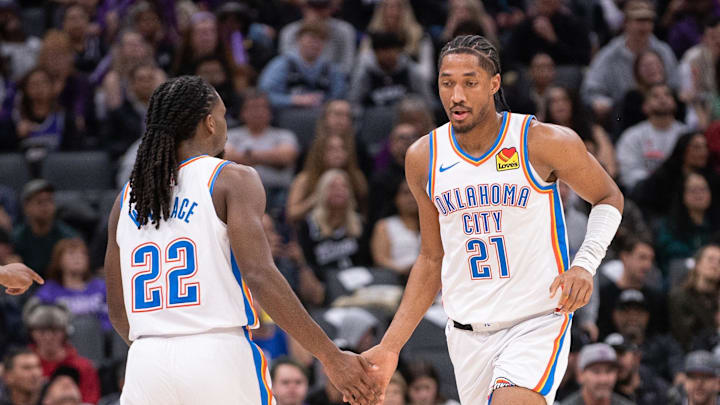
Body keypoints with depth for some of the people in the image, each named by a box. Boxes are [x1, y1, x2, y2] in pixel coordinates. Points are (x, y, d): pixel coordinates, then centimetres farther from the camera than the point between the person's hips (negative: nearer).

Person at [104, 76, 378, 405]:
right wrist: (331, 357, -12)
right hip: (219, 359, -4)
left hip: (145, 365, 4)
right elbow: (260, 277, -13)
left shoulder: (127, 199, 16)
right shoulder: (233, 180, 0)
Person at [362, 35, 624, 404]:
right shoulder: (423, 158, 3)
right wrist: (390, 347, 8)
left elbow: (608, 198, 6)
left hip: (537, 321, -5)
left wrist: (585, 263, -13)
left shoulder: (546, 143, -10)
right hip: (467, 332, 5)